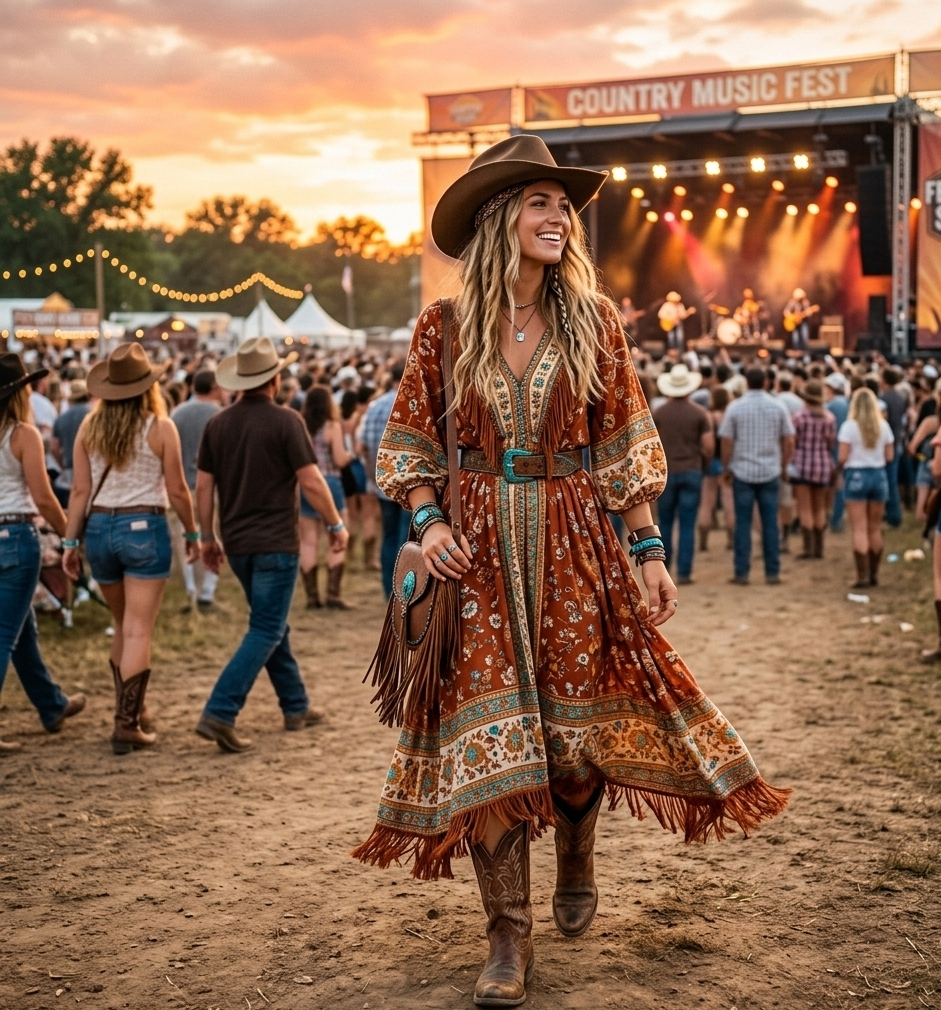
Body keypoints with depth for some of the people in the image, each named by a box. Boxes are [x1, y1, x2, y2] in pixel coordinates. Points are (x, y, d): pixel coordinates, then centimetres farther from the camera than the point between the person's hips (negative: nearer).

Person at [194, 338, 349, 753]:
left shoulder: (218, 423, 5)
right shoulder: (285, 420, -11)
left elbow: (203, 486, 6)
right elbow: (311, 481, -14)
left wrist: (208, 537, 15)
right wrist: (335, 524, -2)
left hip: (236, 543, 6)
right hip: (274, 543, -6)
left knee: (273, 624, 19)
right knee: (265, 632, -2)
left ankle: (296, 706, 28)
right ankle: (219, 713, -13)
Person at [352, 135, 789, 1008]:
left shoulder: (592, 322, 3)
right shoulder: (443, 328, 0)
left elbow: (625, 446, 5)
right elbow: (408, 444, 6)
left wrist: (649, 550, 1)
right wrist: (429, 523, -10)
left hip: (573, 545, 1)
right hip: (478, 548, -1)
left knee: (576, 729, 4)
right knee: (488, 732, -3)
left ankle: (576, 860, 38)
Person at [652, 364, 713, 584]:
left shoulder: (658, 413, -3)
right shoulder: (699, 413, -4)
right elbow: (709, 446, -6)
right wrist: (703, 458, 15)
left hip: (666, 472, 1)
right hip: (692, 472, -1)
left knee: (665, 523, 12)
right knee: (687, 525, 1)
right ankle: (684, 572, 0)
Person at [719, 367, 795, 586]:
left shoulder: (735, 407, -4)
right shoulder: (778, 407, 0)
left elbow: (727, 442, -5)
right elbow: (789, 442, 3)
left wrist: (727, 468, 7)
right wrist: (783, 466, 15)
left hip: (742, 471, -1)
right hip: (770, 472, 1)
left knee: (743, 523, 3)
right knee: (770, 523, 5)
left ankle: (742, 573, 4)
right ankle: (772, 573, 8)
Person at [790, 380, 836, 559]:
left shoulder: (799, 417, -9)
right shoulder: (829, 418, 0)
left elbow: (792, 442, -8)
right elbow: (832, 443, 2)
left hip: (802, 465, -3)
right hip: (823, 464, 3)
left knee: (804, 508, 0)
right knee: (820, 508, 14)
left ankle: (809, 546, -6)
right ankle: (819, 547, 15)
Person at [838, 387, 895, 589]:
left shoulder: (849, 426, -9)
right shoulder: (883, 426, 1)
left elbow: (842, 458, -13)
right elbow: (889, 456, 2)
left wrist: (843, 465, 8)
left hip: (856, 475, -3)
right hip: (879, 475, 4)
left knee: (860, 529, -2)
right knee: (875, 529, 12)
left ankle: (863, 576, -6)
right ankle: (874, 574, 19)